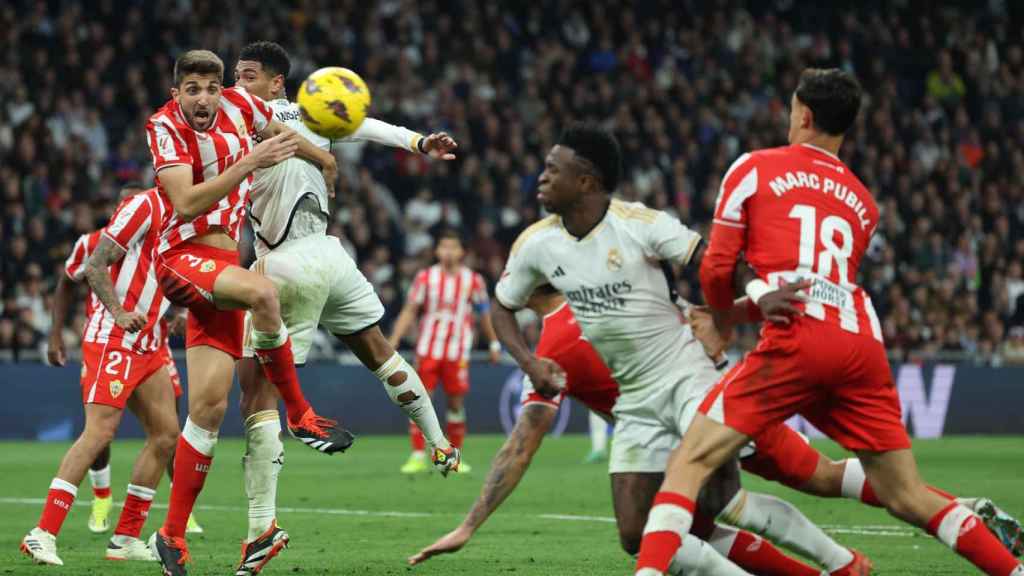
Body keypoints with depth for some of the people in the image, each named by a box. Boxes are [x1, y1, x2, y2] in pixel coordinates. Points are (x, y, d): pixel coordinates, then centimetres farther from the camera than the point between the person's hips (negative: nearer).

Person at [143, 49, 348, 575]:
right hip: (182, 256, -6)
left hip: (223, 264, 6)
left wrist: (321, 158, 43)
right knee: (261, 291, -37)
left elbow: (278, 132, 29)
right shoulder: (166, 126, -11)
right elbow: (186, 203, -23)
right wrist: (249, 163, -28)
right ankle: (299, 415, -20)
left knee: (209, 405, -2)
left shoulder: (239, 105, 5)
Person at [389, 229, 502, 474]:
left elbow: (485, 314, 11)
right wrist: (392, 342, -4)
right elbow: (409, 311, 3)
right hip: (428, 349, 0)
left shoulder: (473, 281, 1)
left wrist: (495, 344, 11)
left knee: (456, 402, 2)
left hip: (457, 352, 0)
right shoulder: (426, 277, 1)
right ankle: (418, 456, -2)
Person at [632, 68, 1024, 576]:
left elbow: (716, 267, 9)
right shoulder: (863, 201, 27)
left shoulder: (753, 169, 12)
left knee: (689, 462, -4)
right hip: (863, 343, 5)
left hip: (797, 340, -5)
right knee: (907, 498, 13)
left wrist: (720, 325, 29)